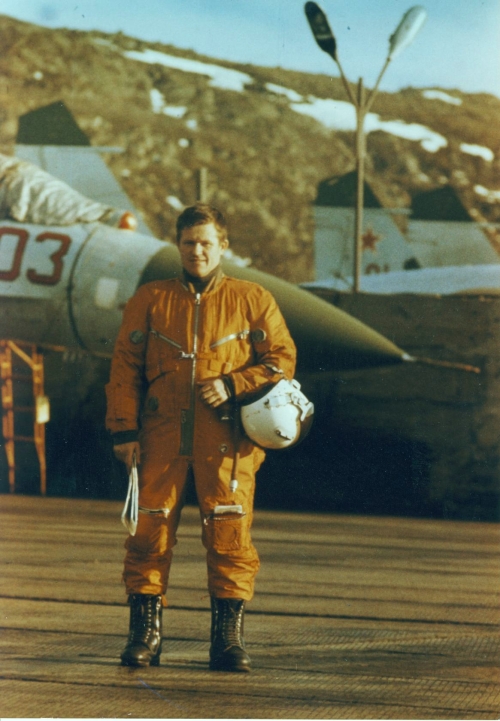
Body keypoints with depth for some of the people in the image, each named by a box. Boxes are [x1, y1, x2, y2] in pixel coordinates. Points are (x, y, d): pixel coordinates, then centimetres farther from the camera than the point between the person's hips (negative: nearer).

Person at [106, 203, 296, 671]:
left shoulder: (252, 300, 10)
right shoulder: (150, 300, 12)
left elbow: (282, 359, 7)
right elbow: (125, 367, 9)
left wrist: (231, 386, -8)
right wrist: (124, 430, 0)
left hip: (226, 439, -1)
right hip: (161, 435, 1)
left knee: (229, 534, -6)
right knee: (150, 531, -3)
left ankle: (228, 637, 0)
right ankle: (144, 633, 5)